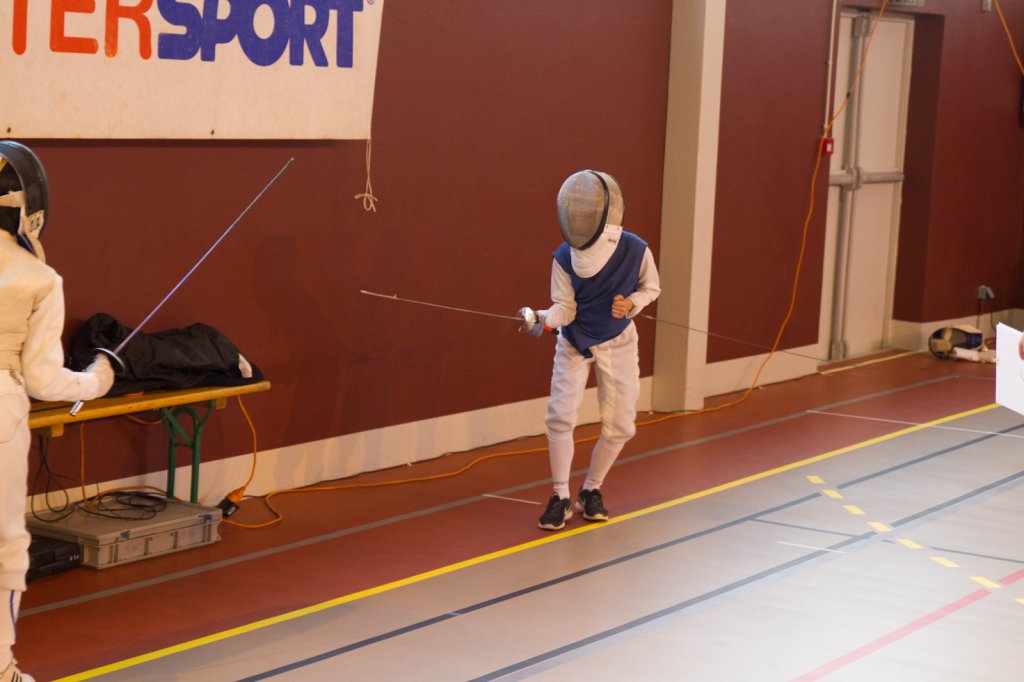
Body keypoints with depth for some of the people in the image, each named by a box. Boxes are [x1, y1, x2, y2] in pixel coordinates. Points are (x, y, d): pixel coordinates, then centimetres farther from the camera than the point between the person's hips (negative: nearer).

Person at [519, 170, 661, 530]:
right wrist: (544, 320, -37)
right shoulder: (564, 257, -22)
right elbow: (565, 308, -16)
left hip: (617, 343, 1)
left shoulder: (635, 250, -23)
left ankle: (590, 491, 23)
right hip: (574, 343, 0)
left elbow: (651, 287, -4)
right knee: (560, 417, -12)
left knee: (619, 426, 2)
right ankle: (560, 498, 1)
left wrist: (631, 303, -24)